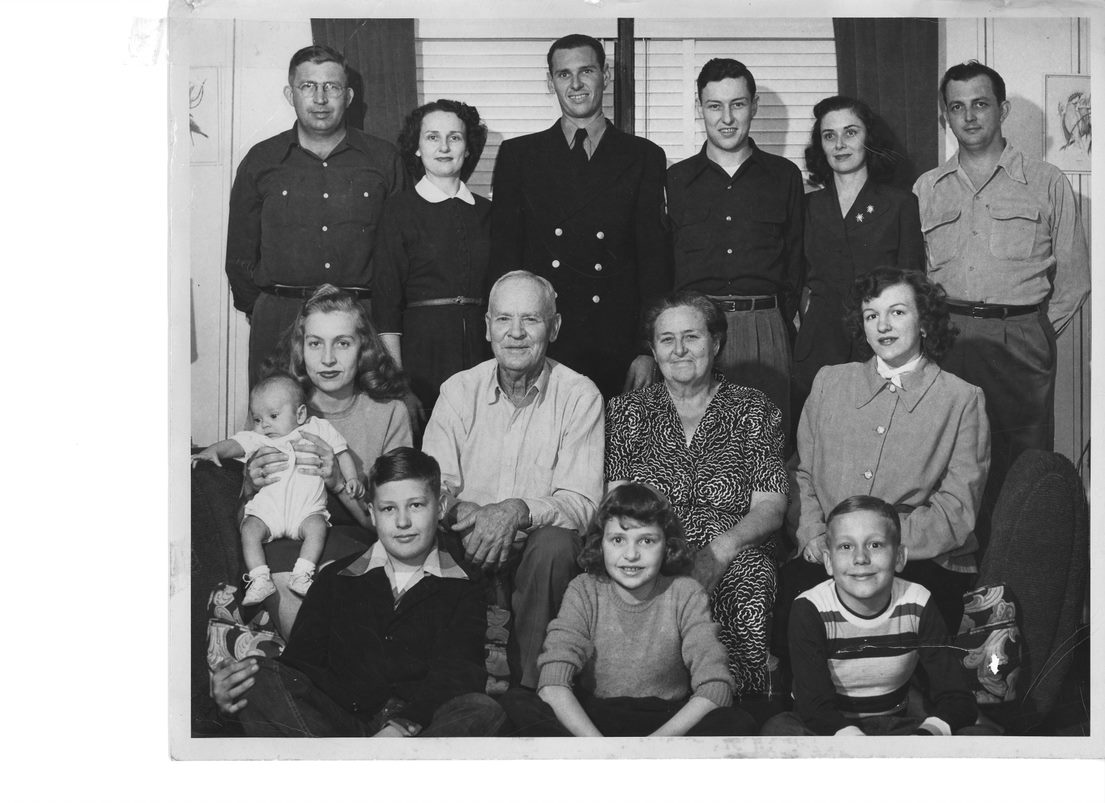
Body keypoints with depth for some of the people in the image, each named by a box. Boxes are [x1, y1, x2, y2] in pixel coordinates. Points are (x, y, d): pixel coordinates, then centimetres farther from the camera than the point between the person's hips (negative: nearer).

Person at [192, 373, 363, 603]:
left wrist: (352, 479, 3)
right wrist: (213, 450, -23)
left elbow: (341, 452, 17)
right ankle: (260, 580, -26)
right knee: (250, 529, -25)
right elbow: (233, 444, -3)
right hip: (266, 509, 1)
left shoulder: (318, 430, 13)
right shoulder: (257, 439, 13)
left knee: (317, 526, -30)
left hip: (307, 509, -1)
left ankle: (301, 575, -29)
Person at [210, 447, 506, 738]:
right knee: (260, 678, -23)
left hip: (424, 725, -1)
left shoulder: (463, 588, 13)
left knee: (484, 711, -34)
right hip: (339, 721, 2)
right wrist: (236, 683, -14)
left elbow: (456, 674, -4)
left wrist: (402, 726, -26)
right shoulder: (337, 578, 21)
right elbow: (301, 658, 10)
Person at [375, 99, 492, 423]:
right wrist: (396, 378, -9)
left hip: (481, 348, 3)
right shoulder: (400, 210, 2)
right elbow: (387, 300, -2)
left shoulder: (486, 212, 12)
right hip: (421, 345, -3)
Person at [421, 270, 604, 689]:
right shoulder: (458, 391, 6)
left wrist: (518, 510, -30)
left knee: (555, 544, -34)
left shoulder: (580, 396, -3)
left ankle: (528, 683, -20)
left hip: (538, 548, -1)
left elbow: (581, 502, -11)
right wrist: (465, 512, -24)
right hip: (468, 545, 2)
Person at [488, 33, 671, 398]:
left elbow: (655, 260, 4)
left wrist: (648, 352, -4)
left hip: (618, 352, 0)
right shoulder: (517, 155, 10)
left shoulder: (644, 157, 8)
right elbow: (503, 256, 6)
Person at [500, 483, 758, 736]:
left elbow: (715, 689, -15)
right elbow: (552, 687, -17)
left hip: (671, 723, 0)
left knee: (738, 724, -29)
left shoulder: (685, 595, -5)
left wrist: (657, 738, -27)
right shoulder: (584, 592, -5)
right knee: (516, 703, -27)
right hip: (590, 720, 0)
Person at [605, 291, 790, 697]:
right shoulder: (627, 411, 17)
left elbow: (770, 507, 5)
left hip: (734, 560, 0)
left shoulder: (753, 411, 14)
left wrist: (721, 549, -15)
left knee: (744, 588, -35)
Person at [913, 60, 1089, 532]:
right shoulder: (927, 189, 15)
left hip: (1021, 338, -2)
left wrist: (1038, 335, 2)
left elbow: (1073, 277, 9)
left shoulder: (1046, 183, 8)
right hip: (945, 342, 2)